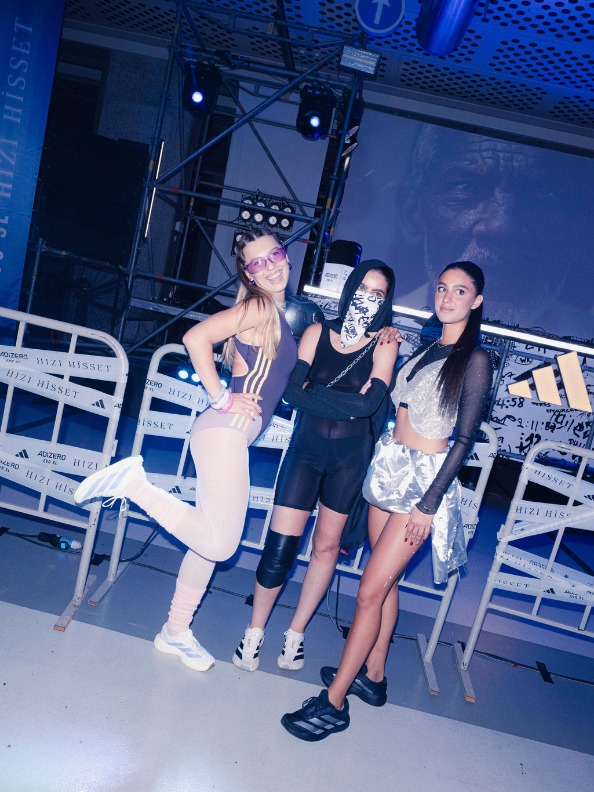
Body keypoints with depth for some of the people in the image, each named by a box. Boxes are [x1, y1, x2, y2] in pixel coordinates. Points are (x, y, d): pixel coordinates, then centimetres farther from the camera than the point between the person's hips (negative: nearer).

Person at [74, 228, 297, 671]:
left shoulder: (278, 313, 18)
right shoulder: (257, 306, -9)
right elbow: (196, 338, -21)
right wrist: (222, 400, -16)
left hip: (237, 435, 9)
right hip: (225, 429, -9)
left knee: (211, 541, 14)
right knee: (218, 543, -16)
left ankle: (176, 632, 29)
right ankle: (132, 482, -6)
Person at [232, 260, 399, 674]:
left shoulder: (384, 342, -5)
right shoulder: (317, 332, -1)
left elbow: (370, 402, -17)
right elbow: (293, 390, -11)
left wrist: (314, 392, -14)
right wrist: (346, 403, -17)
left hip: (350, 455, 0)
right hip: (306, 447, 0)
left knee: (326, 546, 11)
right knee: (281, 544, -3)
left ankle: (296, 633, 30)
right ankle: (255, 632, 20)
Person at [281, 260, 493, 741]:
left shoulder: (475, 360, -10)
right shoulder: (427, 348, 11)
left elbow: (465, 438, -13)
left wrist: (429, 503, -15)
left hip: (425, 477, -7)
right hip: (390, 465, 7)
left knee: (371, 590, -5)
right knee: (386, 580, 16)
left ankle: (334, 701, 7)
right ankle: (372, 676, 32)